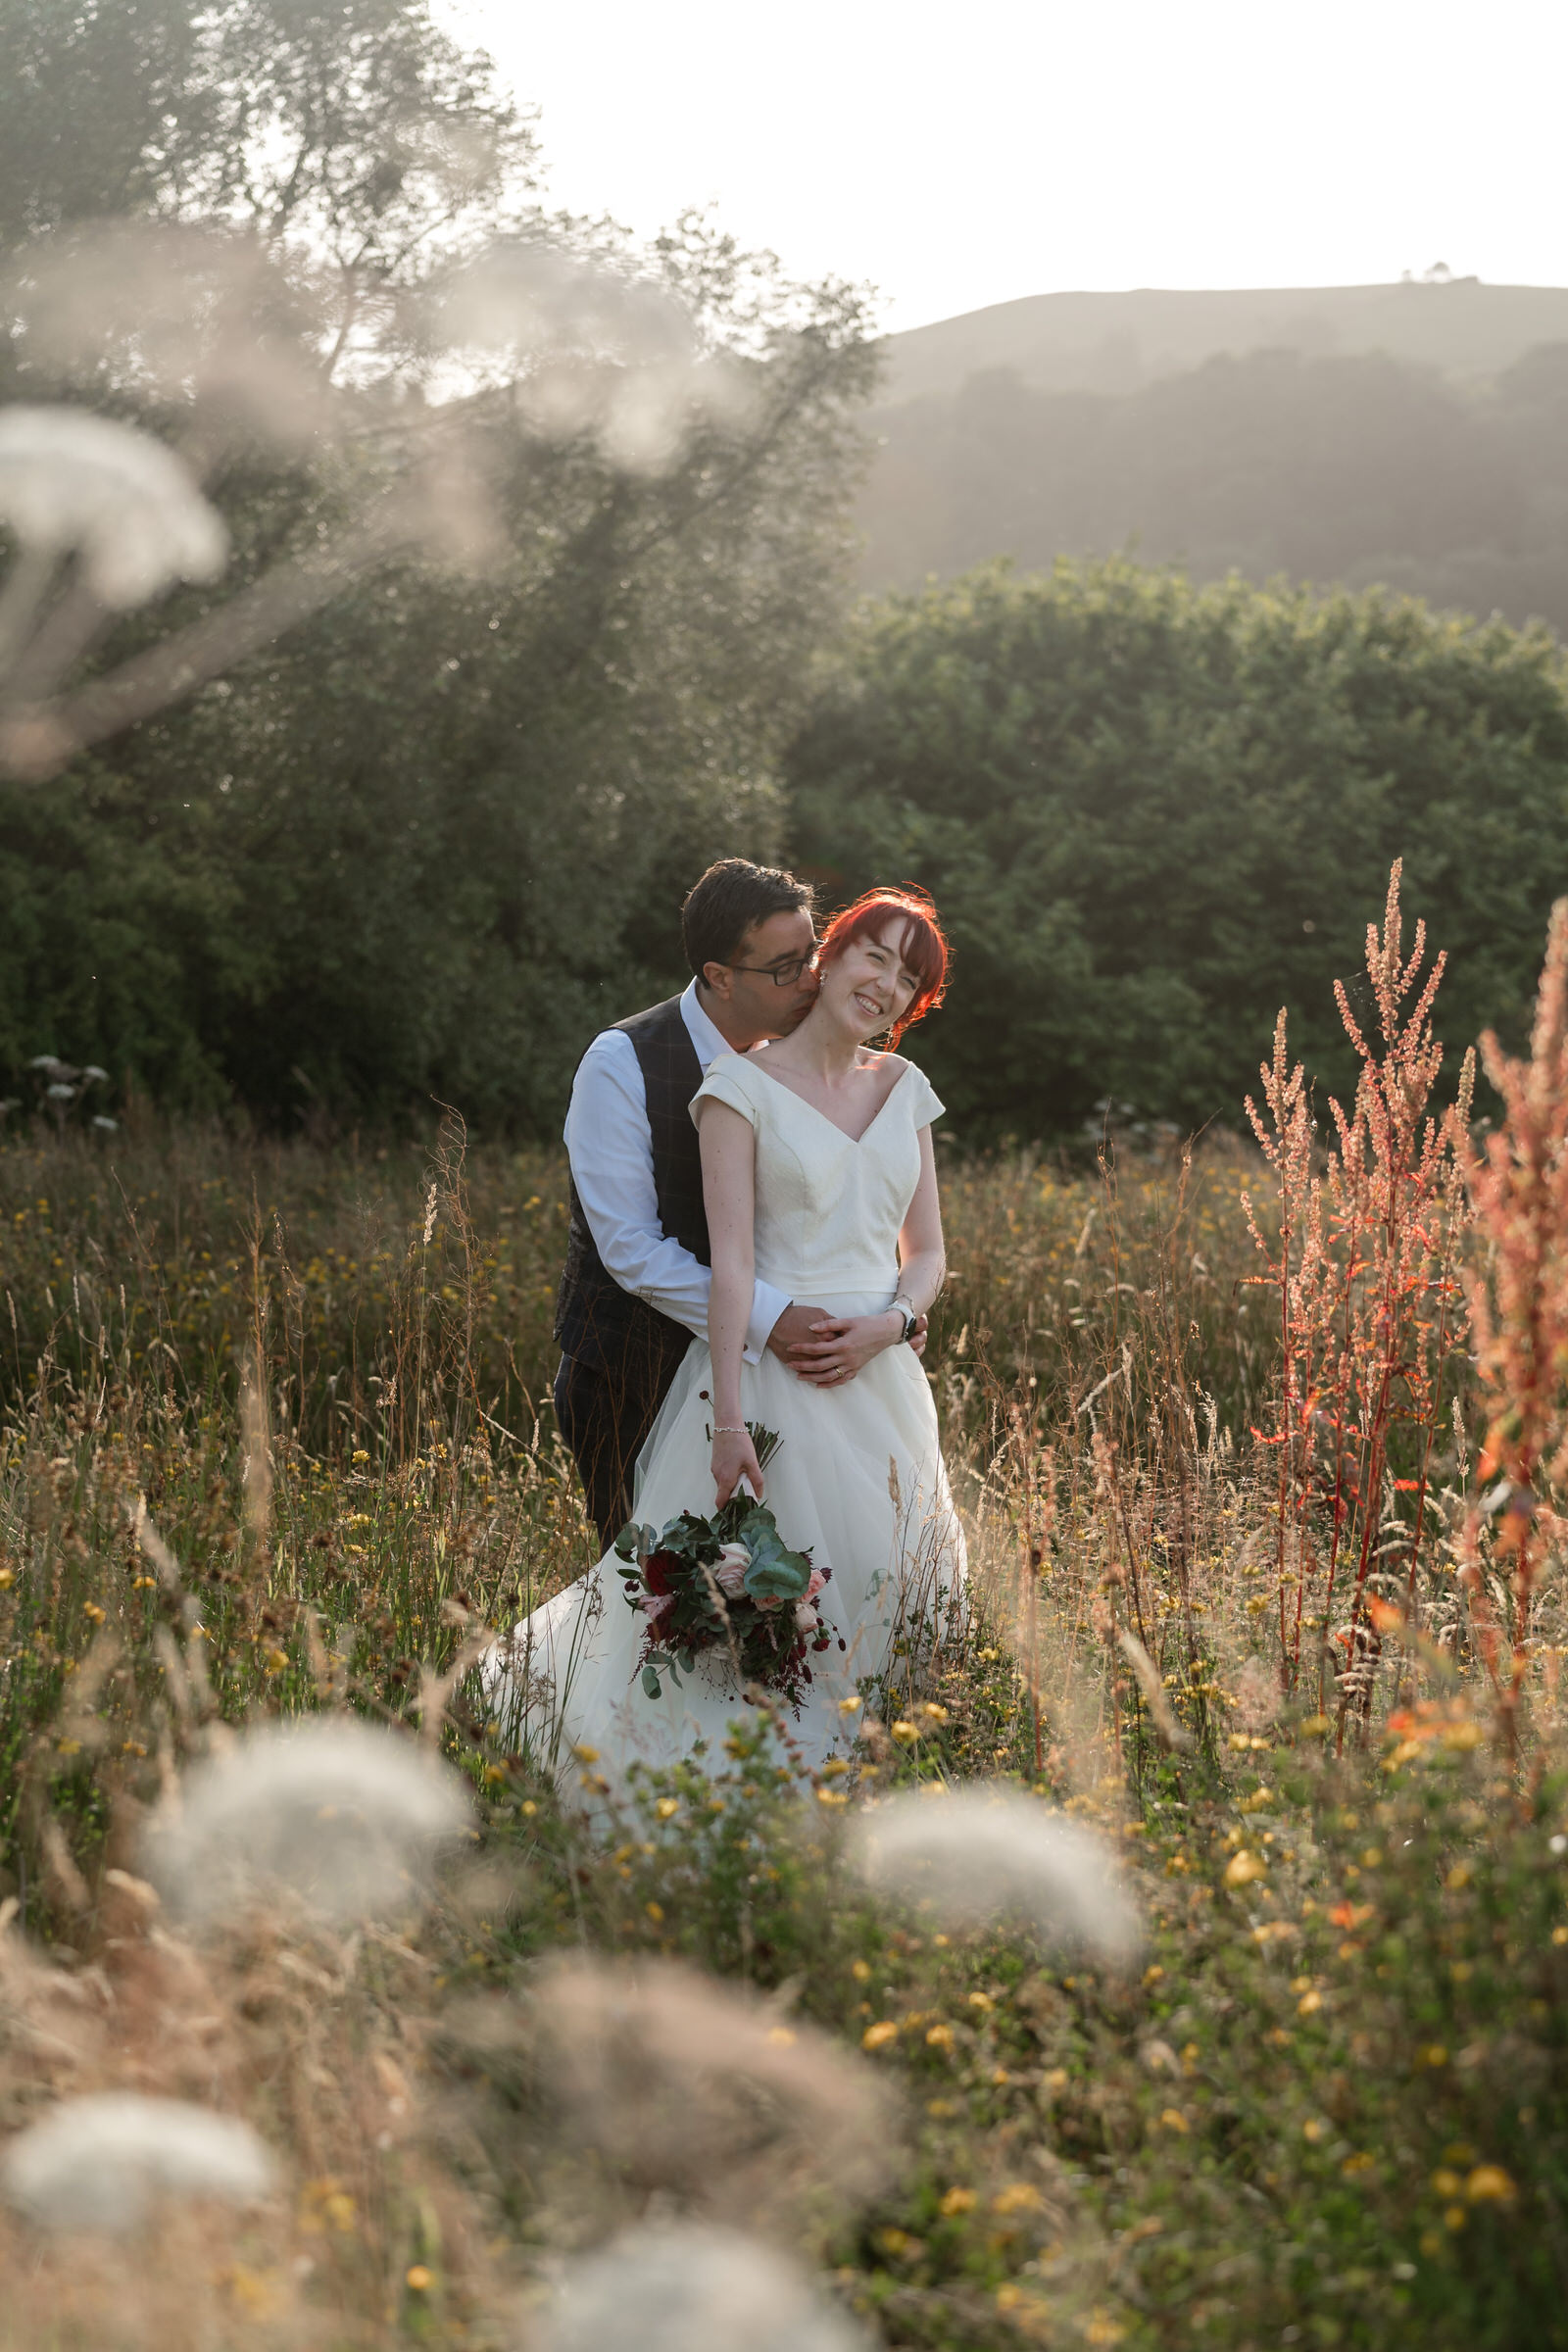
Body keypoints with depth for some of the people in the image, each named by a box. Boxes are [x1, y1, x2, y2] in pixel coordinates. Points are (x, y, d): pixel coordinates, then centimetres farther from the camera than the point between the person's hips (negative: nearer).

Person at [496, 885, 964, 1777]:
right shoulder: (743, 1084, -4)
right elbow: (732, 1257, -12)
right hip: (769, 1366, -5)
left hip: (878, 1375, 6)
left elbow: (928, 1252, 14)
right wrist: (730, 1419, -19)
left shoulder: (905, 1088, 12)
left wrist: (888, 1326, -9)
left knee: (884, 1593, 7)